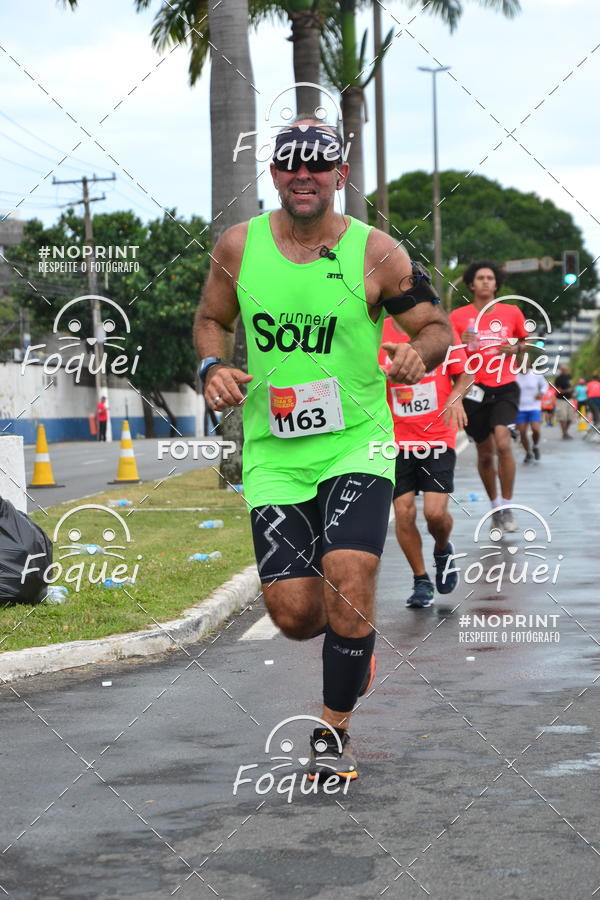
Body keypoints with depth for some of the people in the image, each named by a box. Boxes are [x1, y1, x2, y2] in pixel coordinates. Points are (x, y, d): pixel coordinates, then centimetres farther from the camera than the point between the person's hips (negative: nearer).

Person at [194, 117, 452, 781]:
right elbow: (210, 319, 16)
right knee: (293, 614, -3)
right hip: (273, 452, 2)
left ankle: (334, 730, 2)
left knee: (348, 578, -20)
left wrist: (420, 352, -19)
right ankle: (354, 638, 36)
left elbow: (438, 327, 3)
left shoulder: (375, 252, -5)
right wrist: (212, 367, -4)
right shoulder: (238, 246, 1)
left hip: (356, 444, -2)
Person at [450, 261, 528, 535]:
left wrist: (514, 348, -3)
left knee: (503, 443, -20)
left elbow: (524, 341, 19)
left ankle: (507, 507, -7)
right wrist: (461, 344, -16)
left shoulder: (512, 312, 4)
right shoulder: (458, 316, 1)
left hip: (505, 388, -1)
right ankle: (495, 505, 28)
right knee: (485, 452, 8)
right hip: (475, 389, 1)